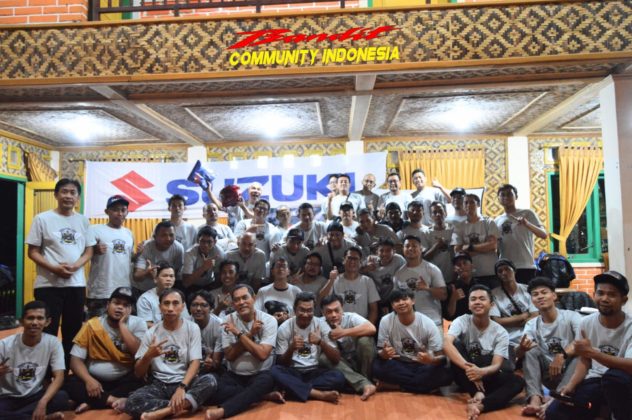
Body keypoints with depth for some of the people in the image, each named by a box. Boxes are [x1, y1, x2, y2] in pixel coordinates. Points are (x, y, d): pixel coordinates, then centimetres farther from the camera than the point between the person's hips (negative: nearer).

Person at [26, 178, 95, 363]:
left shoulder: (83, 220, 7)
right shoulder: (42, 219, -1)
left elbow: (88, 251, 8)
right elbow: (33, 252, -3)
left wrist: (75, 266, -12)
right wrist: (54, 268, -18)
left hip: (76, 284, 3)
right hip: (48, 284, -3)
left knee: (73, 332, 11)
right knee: (47, 333, 3)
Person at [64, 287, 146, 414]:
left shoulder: (137, 323, -3)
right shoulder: (92, 325, -1)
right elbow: (76, 359, -5)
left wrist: (122, 325, -14)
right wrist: (88, 380, -24)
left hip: (123, 381, -1)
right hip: (95, 380, 1)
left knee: (140, 382, -31)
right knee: (70, 383, -25)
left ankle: (91, 402, -23)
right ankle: (115, 400, -29)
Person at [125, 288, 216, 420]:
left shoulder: (192, 328, -1)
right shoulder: (151, 333, 2)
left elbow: (195, 362, -8)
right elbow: (138, 374, 2)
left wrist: (182, 388, -25)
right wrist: (148, 356, -19)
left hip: (185, 382, 0)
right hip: (159, 385, 1)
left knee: (210, 380, -32)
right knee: (132, 402, -30)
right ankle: (181, 407, -22)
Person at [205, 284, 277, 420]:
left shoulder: (268, 320, -9)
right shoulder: (228, 320, -1)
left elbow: (262, 354, -20)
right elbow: (229, 355, -7)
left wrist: (239, 334, -18)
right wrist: (250, 334, -17)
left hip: (260, 374, -2)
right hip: (234, 375, 3)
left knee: (267, 381, -37)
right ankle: (263, 395, -17)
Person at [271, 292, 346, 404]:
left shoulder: (321, 326, -3)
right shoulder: (284, 328, -5)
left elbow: (336, 360, -7)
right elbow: (281, 363, -6)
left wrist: (321, 342, -24)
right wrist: (291, 348, -26)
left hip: (315, 372, 1)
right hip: (293, 373, 0)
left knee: (338, 378, -28)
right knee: (274, 371, -32)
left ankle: (293, 390, -22)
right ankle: (320, 394, -30)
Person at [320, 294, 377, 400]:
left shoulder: (351, 317, -16)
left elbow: (371, 328, -35)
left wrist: (343, 332, -34)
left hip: (361, 361, -2)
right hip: (341, 365, 3)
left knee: (364, 339, -29)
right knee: (324, 358, -27)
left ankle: (365, 377, -10)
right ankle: (365, 384, -33)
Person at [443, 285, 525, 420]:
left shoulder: (501, 333, -8)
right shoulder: (462, 321, -13)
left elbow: (496, 365, -18)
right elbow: (446, 344, -31)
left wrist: (481, 372, -42)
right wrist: (468, 368, -43)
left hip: (487, 376, 1)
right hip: (466, 376, -1)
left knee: (517, 381, -27)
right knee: (456, 344, -28)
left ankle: (479, 405, -48)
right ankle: (478, 394, -33)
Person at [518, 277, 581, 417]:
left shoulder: (571, 316, -8)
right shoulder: (531, 325, -1)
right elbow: (518, 354, -15)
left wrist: (563, 355, -38)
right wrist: (522, 348, -39)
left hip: (570, 373, -2)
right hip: (548, 375, 3)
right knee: (531, 350, -20)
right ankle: (535, 399, -35)